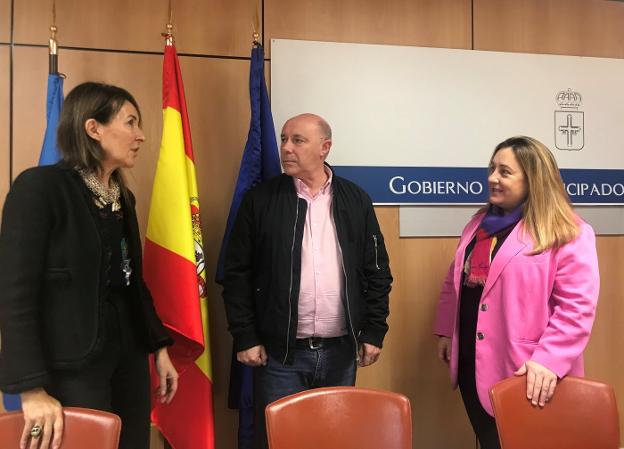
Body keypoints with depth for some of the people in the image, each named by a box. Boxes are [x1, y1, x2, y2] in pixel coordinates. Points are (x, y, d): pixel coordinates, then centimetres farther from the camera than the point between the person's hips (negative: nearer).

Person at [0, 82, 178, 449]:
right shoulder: (40, 186, -12)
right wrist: (33, 389, -21)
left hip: (129, 356, 7)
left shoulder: (122, 196, 10)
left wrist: (159, 347, 13)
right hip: (73, 367, -7)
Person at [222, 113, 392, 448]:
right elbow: (237, 274, -1)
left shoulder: (355, 200, 3)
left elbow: (377, 270, 6)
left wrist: (374, 332, 2)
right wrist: (245, 338, -5)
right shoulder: (260, 200, -1)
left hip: (340, 350, 2)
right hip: (280, 352, -2)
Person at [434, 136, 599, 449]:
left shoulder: (569, 234, -12)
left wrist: (549, 361, -24)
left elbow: (576, 307, -17)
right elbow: (455, 281, 18)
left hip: (524, 372, -6)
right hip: (472, 363, 7)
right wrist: (446, 331, 16)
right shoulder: (479, 223, 11)